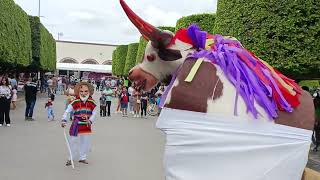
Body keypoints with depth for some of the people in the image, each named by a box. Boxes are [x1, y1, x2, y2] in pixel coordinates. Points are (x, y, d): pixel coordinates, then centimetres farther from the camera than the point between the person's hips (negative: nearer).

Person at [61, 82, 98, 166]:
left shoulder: (91, 102, -3)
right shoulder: (75, 102, -10)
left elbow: (94, 113, -1)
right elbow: (67, 111, -10)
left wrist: (90, 120, -17)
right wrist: (64, 120, -21)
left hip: (87, 125, 3)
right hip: (76, 125, -3)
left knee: (85, 142, 10)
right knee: (73, 141, 3)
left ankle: (82, 158, 26)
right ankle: (70, 158, 18)